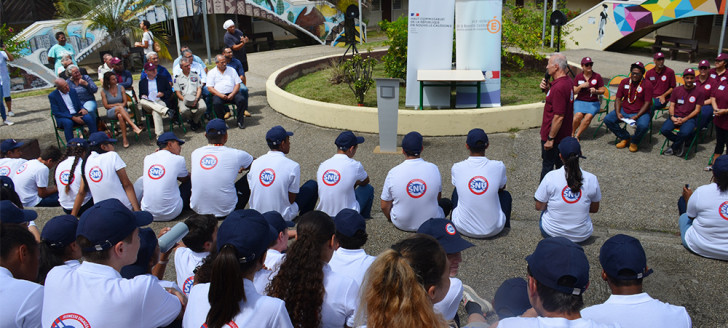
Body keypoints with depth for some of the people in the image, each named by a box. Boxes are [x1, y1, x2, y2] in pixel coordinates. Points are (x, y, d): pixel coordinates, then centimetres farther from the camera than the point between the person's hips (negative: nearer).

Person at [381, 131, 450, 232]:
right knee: (446, 202, 28)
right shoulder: (433, 168, -14)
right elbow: (438, 198, 4)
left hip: (401, 224, -2)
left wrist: (391, 219, 14)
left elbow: (384, 206, -8)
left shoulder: (393, 172, -17)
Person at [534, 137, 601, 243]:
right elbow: (595, 209, 2)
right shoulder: (591, 179, -13)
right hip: (582, 236, 3)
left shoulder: (551, 177, -18)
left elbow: (539, 207, -8)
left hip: (551, 233, -2)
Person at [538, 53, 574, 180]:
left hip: (554, 135, -10)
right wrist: (548, 88, 3)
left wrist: (550, 139, -22)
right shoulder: (568, 82, 6)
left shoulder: (559, 87, -26)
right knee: (561, 165, 19)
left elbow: (559, 116, -27)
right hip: (564, 134, 10)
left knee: (547, 166, 3)